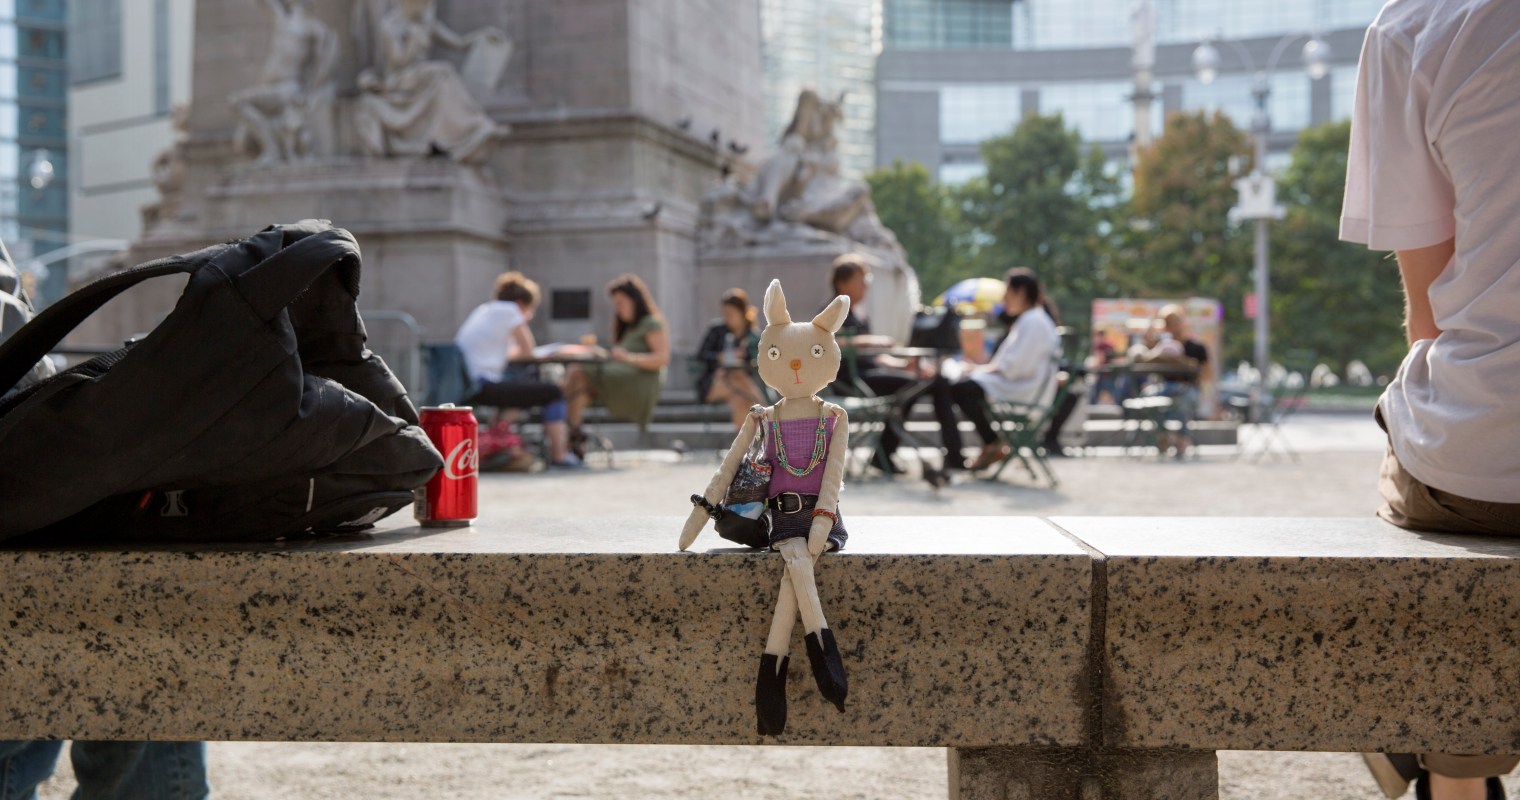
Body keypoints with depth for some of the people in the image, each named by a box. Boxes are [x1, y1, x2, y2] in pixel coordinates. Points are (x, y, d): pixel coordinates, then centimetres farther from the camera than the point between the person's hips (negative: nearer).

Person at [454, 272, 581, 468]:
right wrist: (524, 321, 15)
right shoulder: (509, 310, -4)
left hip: (462, 386, 9)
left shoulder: (482, 310, 20)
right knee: (553, 392, -2)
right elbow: (528, 351, 2)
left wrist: (514, 351, 15)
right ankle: (559, 455, -2)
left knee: (529, 376, 28)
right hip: (482, 388, -9)